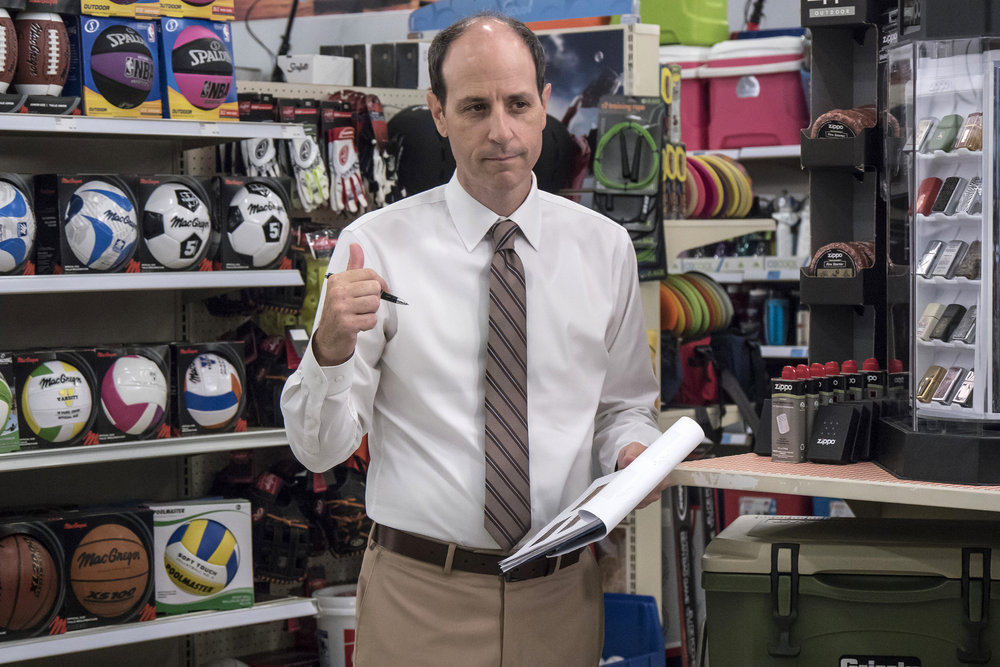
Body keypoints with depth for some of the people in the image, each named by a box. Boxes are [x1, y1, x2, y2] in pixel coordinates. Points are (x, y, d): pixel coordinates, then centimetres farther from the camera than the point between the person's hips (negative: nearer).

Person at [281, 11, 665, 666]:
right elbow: (319, 449, -9)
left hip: (562, 594, 3)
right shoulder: (376, 244, -6)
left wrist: (634, 450, -9)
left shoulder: (605, 248, 4)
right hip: (420, 595, -2)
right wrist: (331, 347, -28)